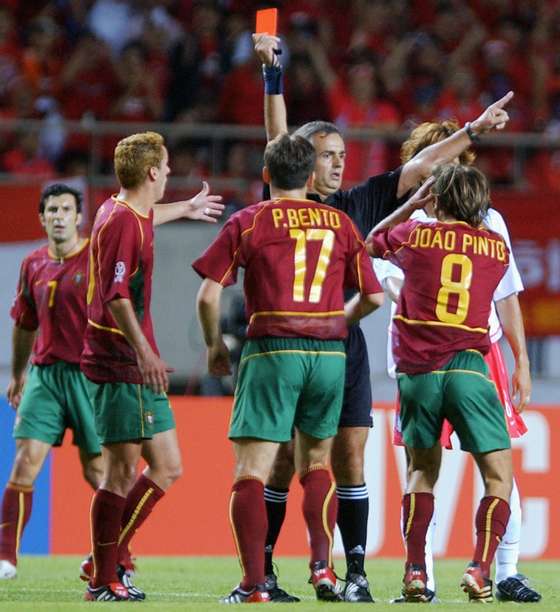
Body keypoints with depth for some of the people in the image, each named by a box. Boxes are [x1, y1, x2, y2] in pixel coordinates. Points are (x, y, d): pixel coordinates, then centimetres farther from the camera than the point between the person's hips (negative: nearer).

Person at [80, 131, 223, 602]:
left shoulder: (127, 215, 15)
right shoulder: (121, 222, -15)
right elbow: (115, 295, -22)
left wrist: (187, 208, 59)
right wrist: (143, 352, -28)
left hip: (137, 368, 10)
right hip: (122, 365, -10)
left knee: (166, 466, 9)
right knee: (122, 469, -7)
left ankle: (108, 560, 13)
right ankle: (103, 580, -3)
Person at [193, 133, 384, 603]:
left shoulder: (249, 222, 1)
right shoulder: (340, 223, 10)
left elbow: (208, 295, -4)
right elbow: (373, 296, 11)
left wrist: (215, 344, 12)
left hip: (272, 350, -3)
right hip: (330, 353, 3)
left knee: (251, 472, -3)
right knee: (316, 463, 20)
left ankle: (254, 585, -12)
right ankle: (322, 565, 5)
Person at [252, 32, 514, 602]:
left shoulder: (356, 204, 14)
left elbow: (418, 167, 17)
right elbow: (277, 140, -8)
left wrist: (473, 130, 17)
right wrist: (272, 75, -16)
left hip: (345, 343, 4)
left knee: (349, 458, 0)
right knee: (284, 460, -3)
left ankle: (356, 572, 1)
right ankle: (260, 571, 2)